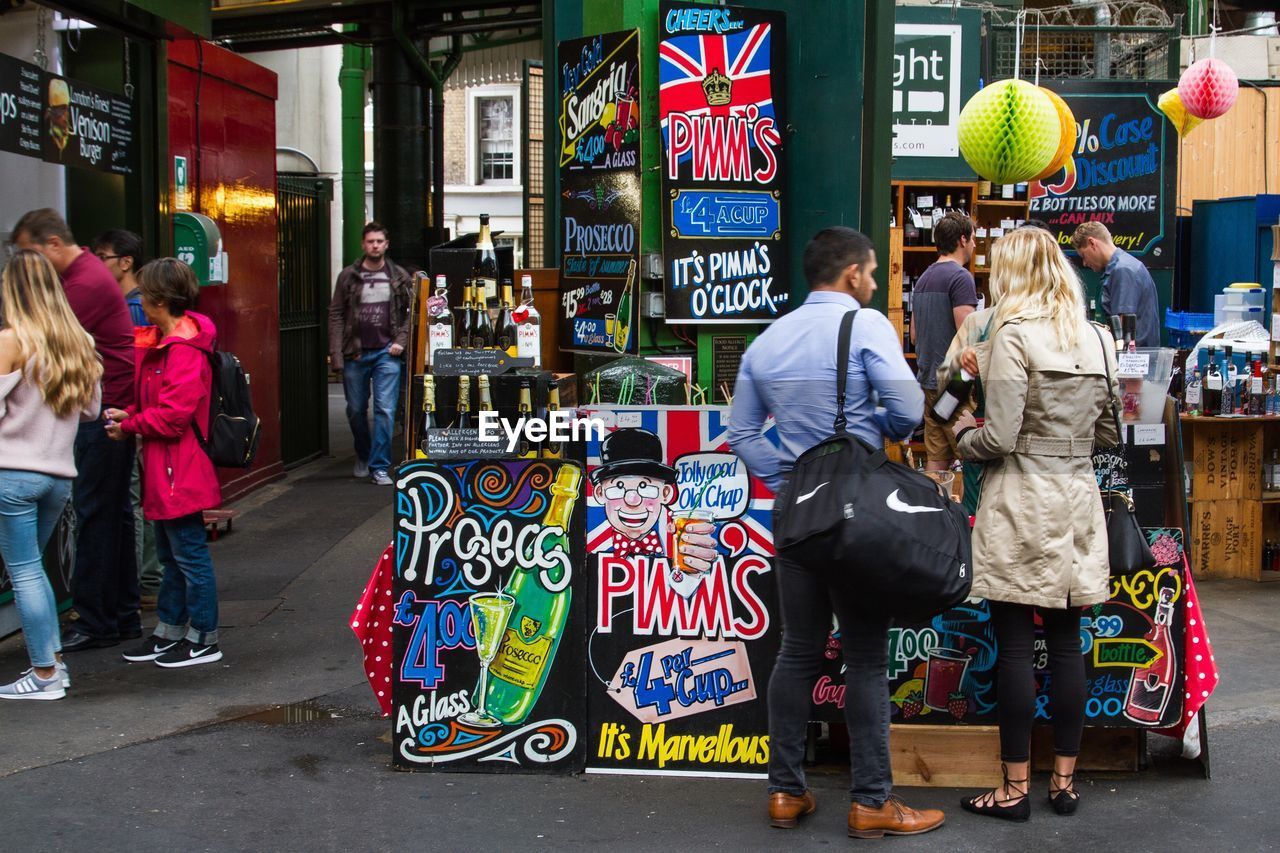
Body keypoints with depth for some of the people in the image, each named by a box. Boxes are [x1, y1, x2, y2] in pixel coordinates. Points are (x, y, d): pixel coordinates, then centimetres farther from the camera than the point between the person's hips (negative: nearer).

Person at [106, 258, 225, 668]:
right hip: (164, 471, 11)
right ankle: (169, 632, 30)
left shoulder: (184, 350, -21)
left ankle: (203, 640, 9)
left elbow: (172, 416, -25)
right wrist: (129, 416, 2)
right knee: (171, 556, 18)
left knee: (190, 555, 0)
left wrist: (128, 427, -11)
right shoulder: (161, 342, 12)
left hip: (180, 473, -11)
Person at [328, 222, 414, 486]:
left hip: (386, 354, -1)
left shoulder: (400, 277, 4)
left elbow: (411, 312, 9)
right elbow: (336, 315, 1)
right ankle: (363, 457, 35)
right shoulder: (348, 276, 2)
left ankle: (379, 466, -1)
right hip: (355, 355, 1)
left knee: (385, 410, -7)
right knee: (356, 410, 12)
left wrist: (401, 340, -5)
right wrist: (336, 355, -6)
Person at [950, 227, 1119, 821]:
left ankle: (1015, 789, 7)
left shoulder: (1013, 336, -12)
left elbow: (999, 438, -16)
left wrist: (964, 433, 4)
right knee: (1066, 643, 11)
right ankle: (1064, 782, 19)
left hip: (1020, 503, -6)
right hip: (1077, 500, 6)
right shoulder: (1099, 339, 6)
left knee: (1014, 647, 0)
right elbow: (1109, 434, 12)